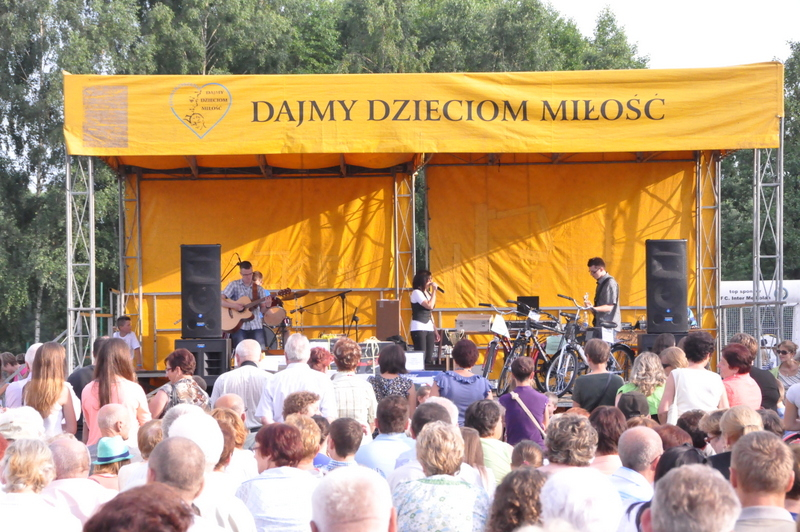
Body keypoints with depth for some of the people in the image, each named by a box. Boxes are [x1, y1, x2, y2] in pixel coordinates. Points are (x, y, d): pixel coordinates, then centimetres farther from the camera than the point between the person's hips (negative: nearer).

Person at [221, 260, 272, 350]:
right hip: (239, 326, -2)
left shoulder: (258, 289, 10)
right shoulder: (234, 285, 2)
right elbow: (220, 300, -5)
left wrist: (267, 306, -13)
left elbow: (262, 310, 9)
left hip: (256, 326, 2)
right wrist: (233, 306, -20)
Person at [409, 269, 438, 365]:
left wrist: (435, 330, 16)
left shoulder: (428, 293, 16)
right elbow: (430, 306, -19)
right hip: (419, 328, -8)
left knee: (429, 358, 3)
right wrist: (434, 291, -11)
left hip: (429, 328, 8)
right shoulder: (416, 292, -8)